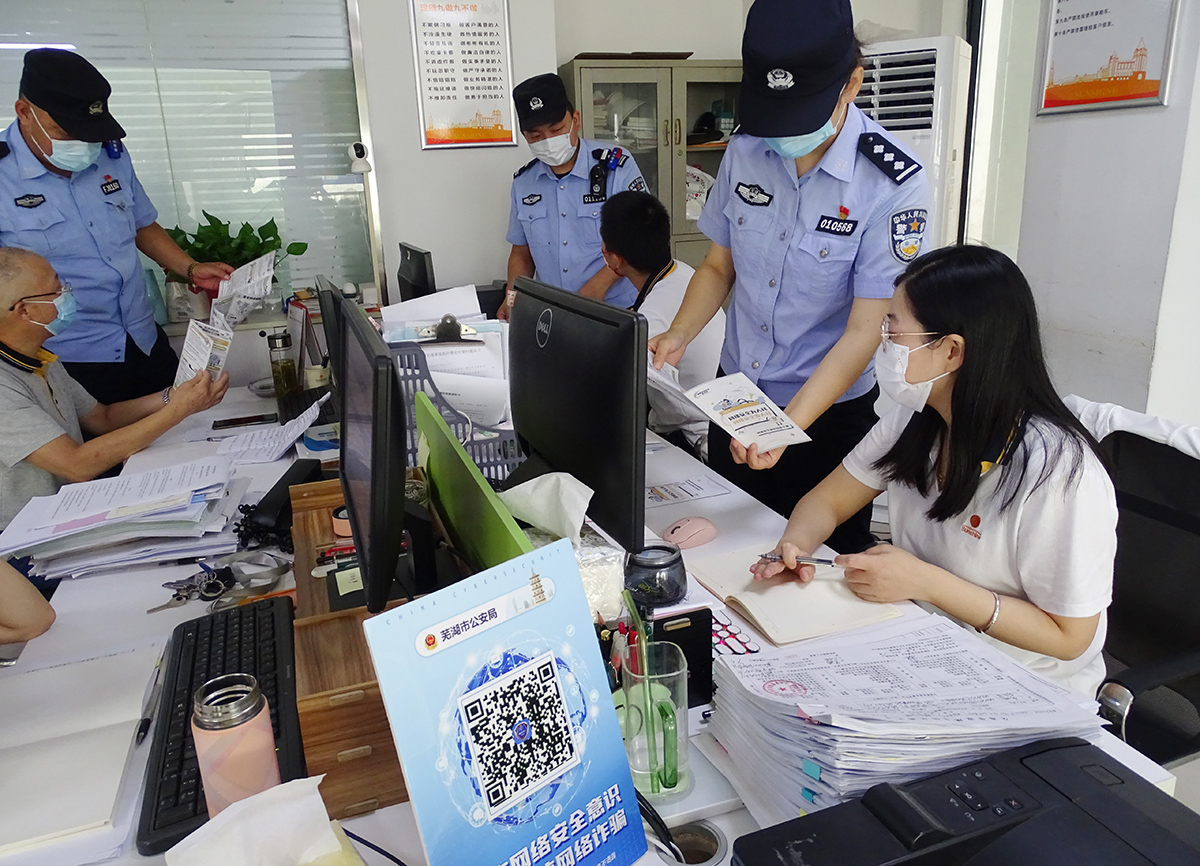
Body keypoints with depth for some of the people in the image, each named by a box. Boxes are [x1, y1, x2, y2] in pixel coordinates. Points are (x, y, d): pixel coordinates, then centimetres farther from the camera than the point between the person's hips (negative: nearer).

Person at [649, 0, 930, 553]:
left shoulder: (891, 182, -21)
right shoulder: (745, 150, -6)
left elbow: (863, 332, -21)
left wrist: (788, 426, -32)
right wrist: (678, 336, -13)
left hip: (828, 411, -4)